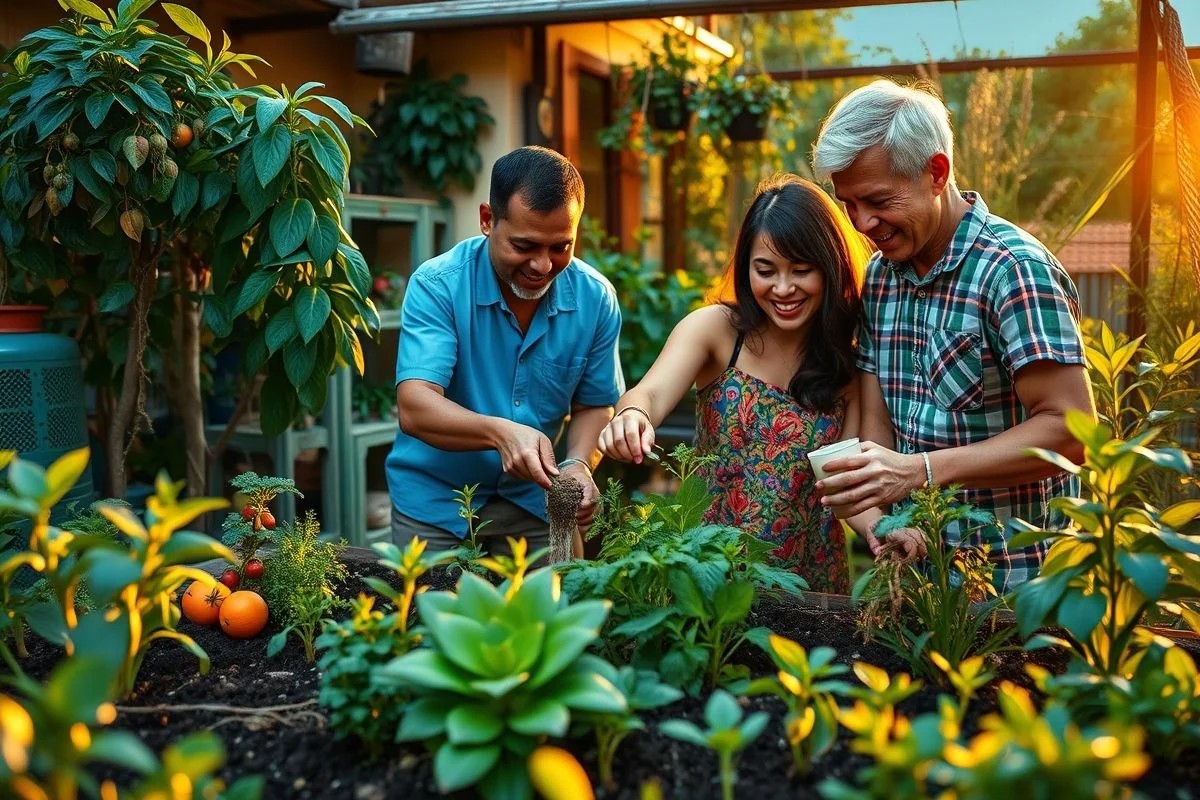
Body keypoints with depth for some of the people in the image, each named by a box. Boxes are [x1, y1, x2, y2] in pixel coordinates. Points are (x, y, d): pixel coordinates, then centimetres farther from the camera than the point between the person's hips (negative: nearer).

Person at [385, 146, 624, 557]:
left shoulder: (595, 297, -9)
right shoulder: (437, 285, -20)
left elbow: (594, 406, 0)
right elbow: (414, 407, -29)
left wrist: (577, 466, -20)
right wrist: (499, 432, -46)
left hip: (535, 501, 3)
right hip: (435, 499, -2)